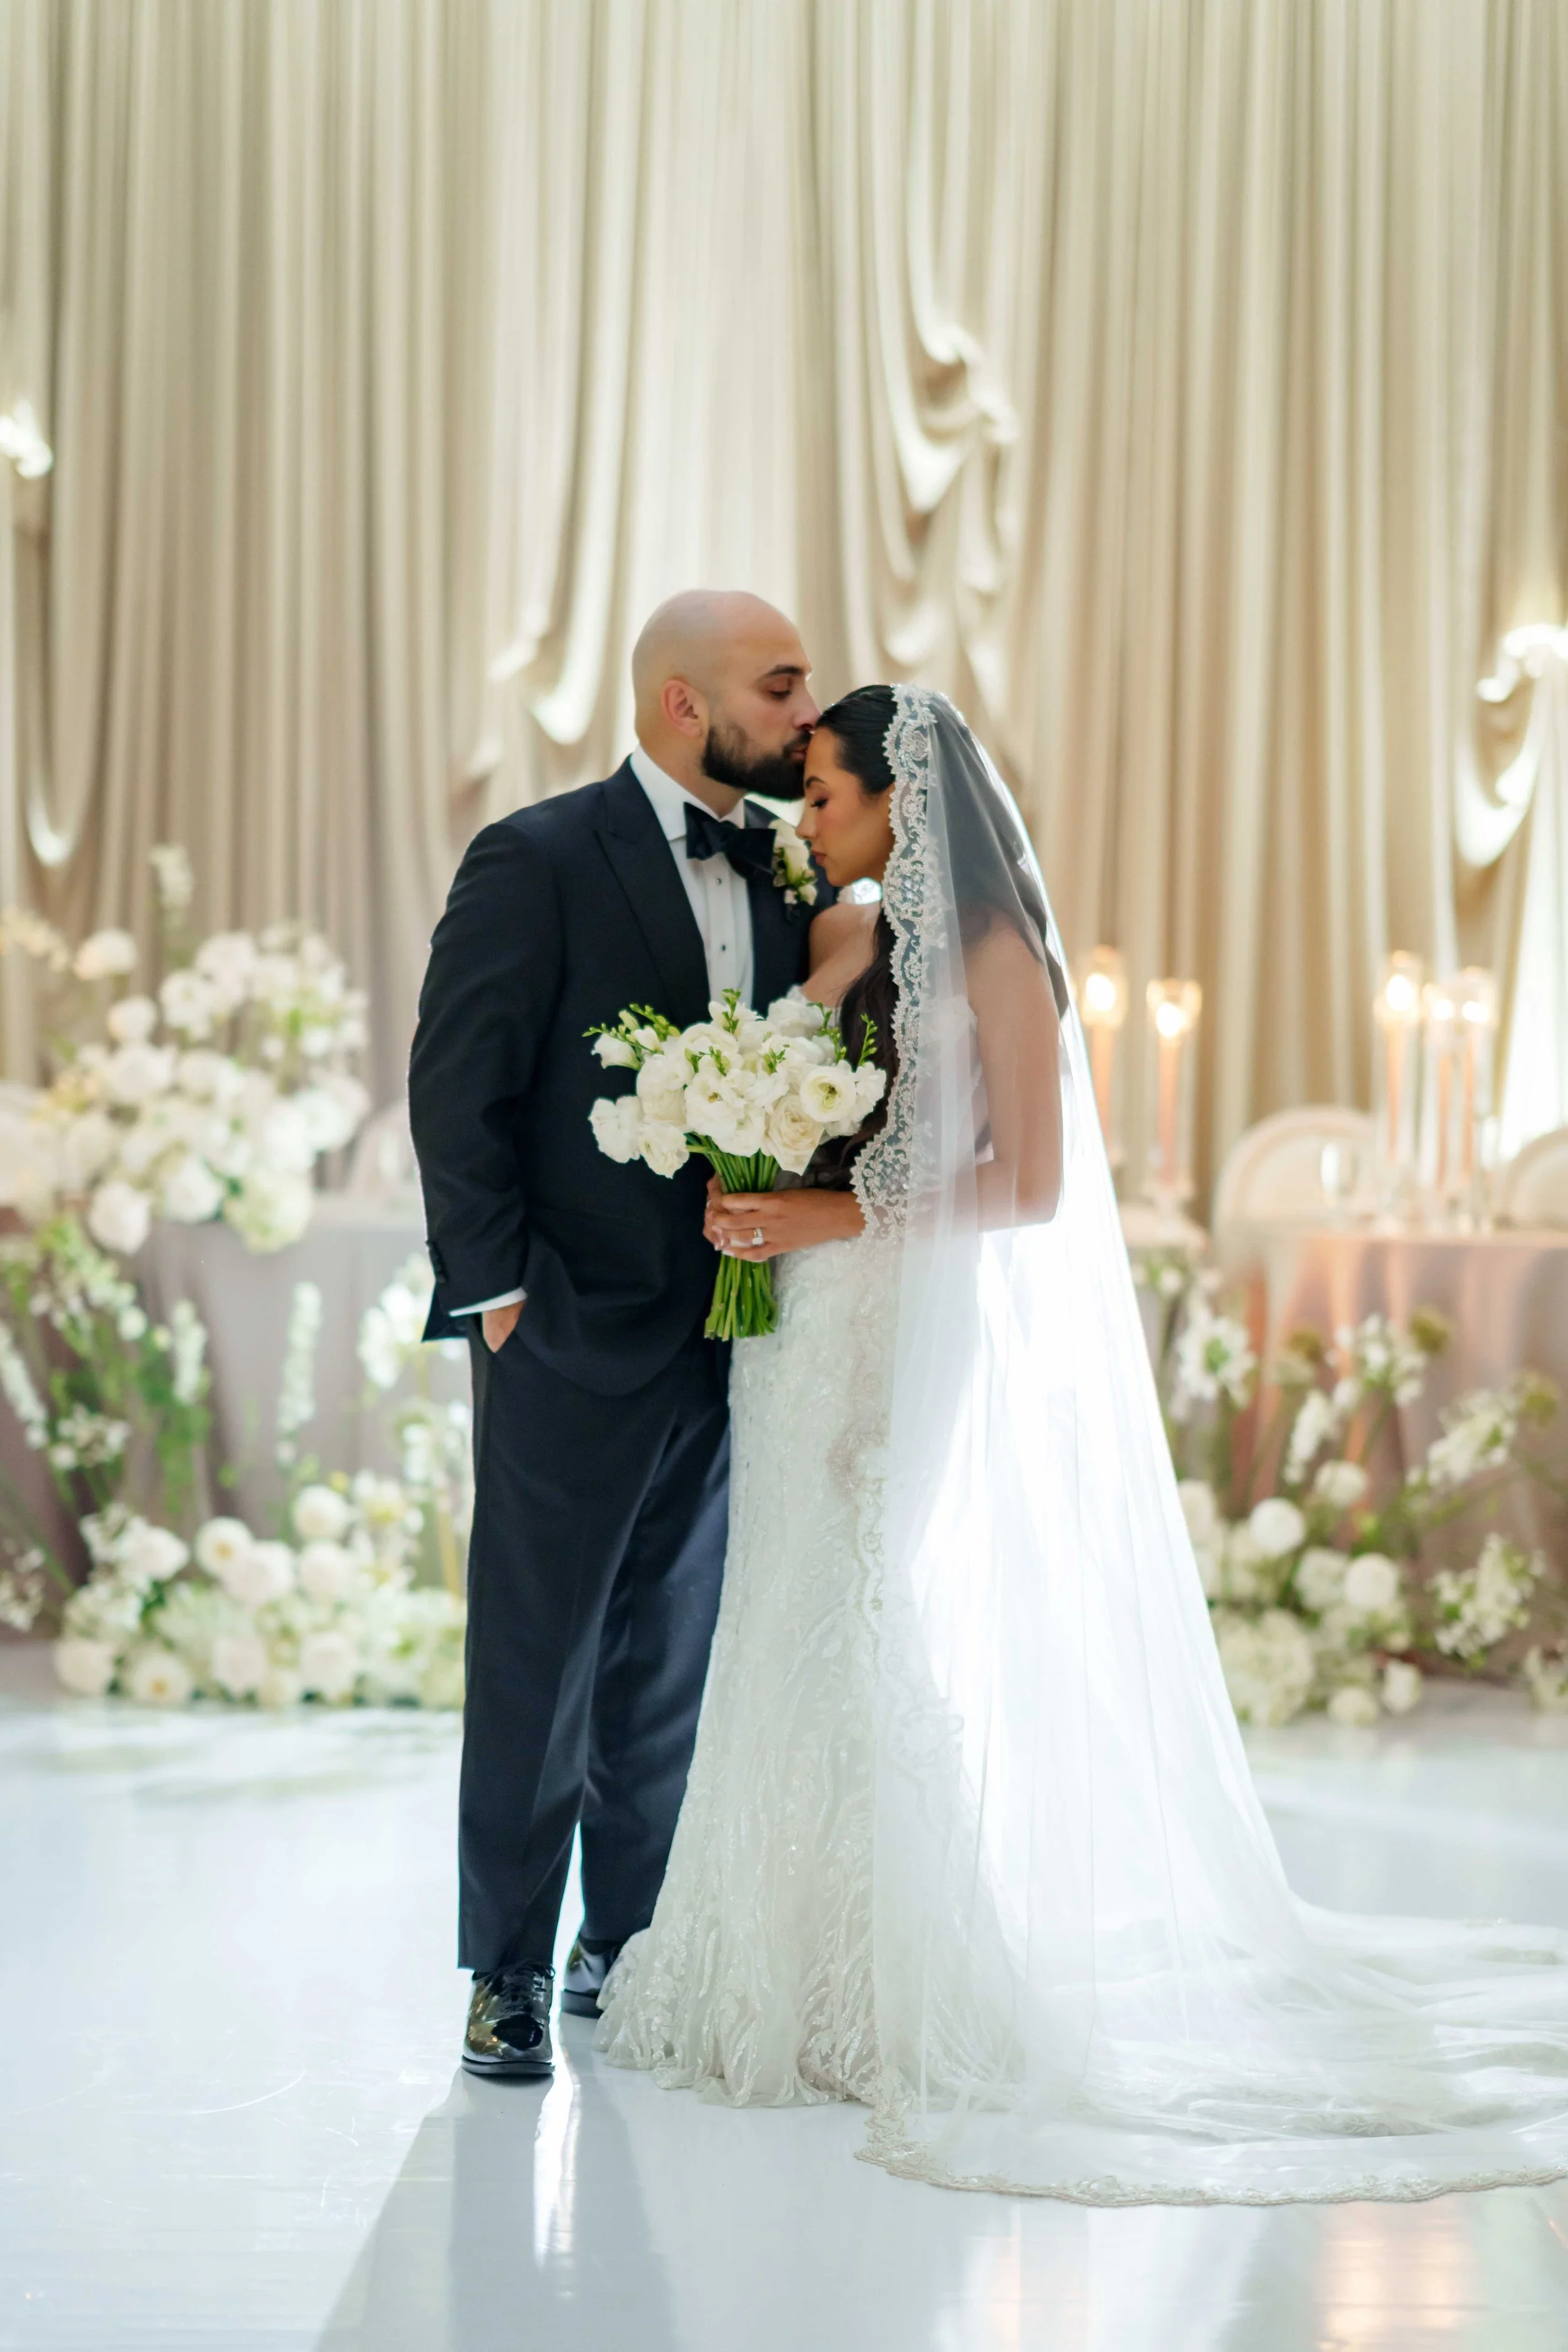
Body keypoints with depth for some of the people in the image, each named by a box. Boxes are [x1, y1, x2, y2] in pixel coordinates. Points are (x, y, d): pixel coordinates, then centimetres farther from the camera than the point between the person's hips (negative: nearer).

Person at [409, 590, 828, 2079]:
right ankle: (508, 1971, 11)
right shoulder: (538, 863, -8)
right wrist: (496, 1288, -11)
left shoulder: (788, 876, 9)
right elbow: (457, 1089, -9)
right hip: (574, 1338, -6)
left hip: (733, 1341, 6)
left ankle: (629, 1945, 24)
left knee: (676, 1661, 13)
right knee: (537, 1661, 1)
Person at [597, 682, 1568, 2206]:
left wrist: (843, 1217, -16)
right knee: (801, 1646, 8)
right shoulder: (837, 938, 12)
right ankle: (805, 1972, 16)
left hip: (924, 1336, -7)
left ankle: (917, 1995, 4)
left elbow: (1032, 1182, -13)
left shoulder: (993, 954, -9)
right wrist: (746, 1207, 0)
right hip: (816, 1336, 7)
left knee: (889, 1650, -5)